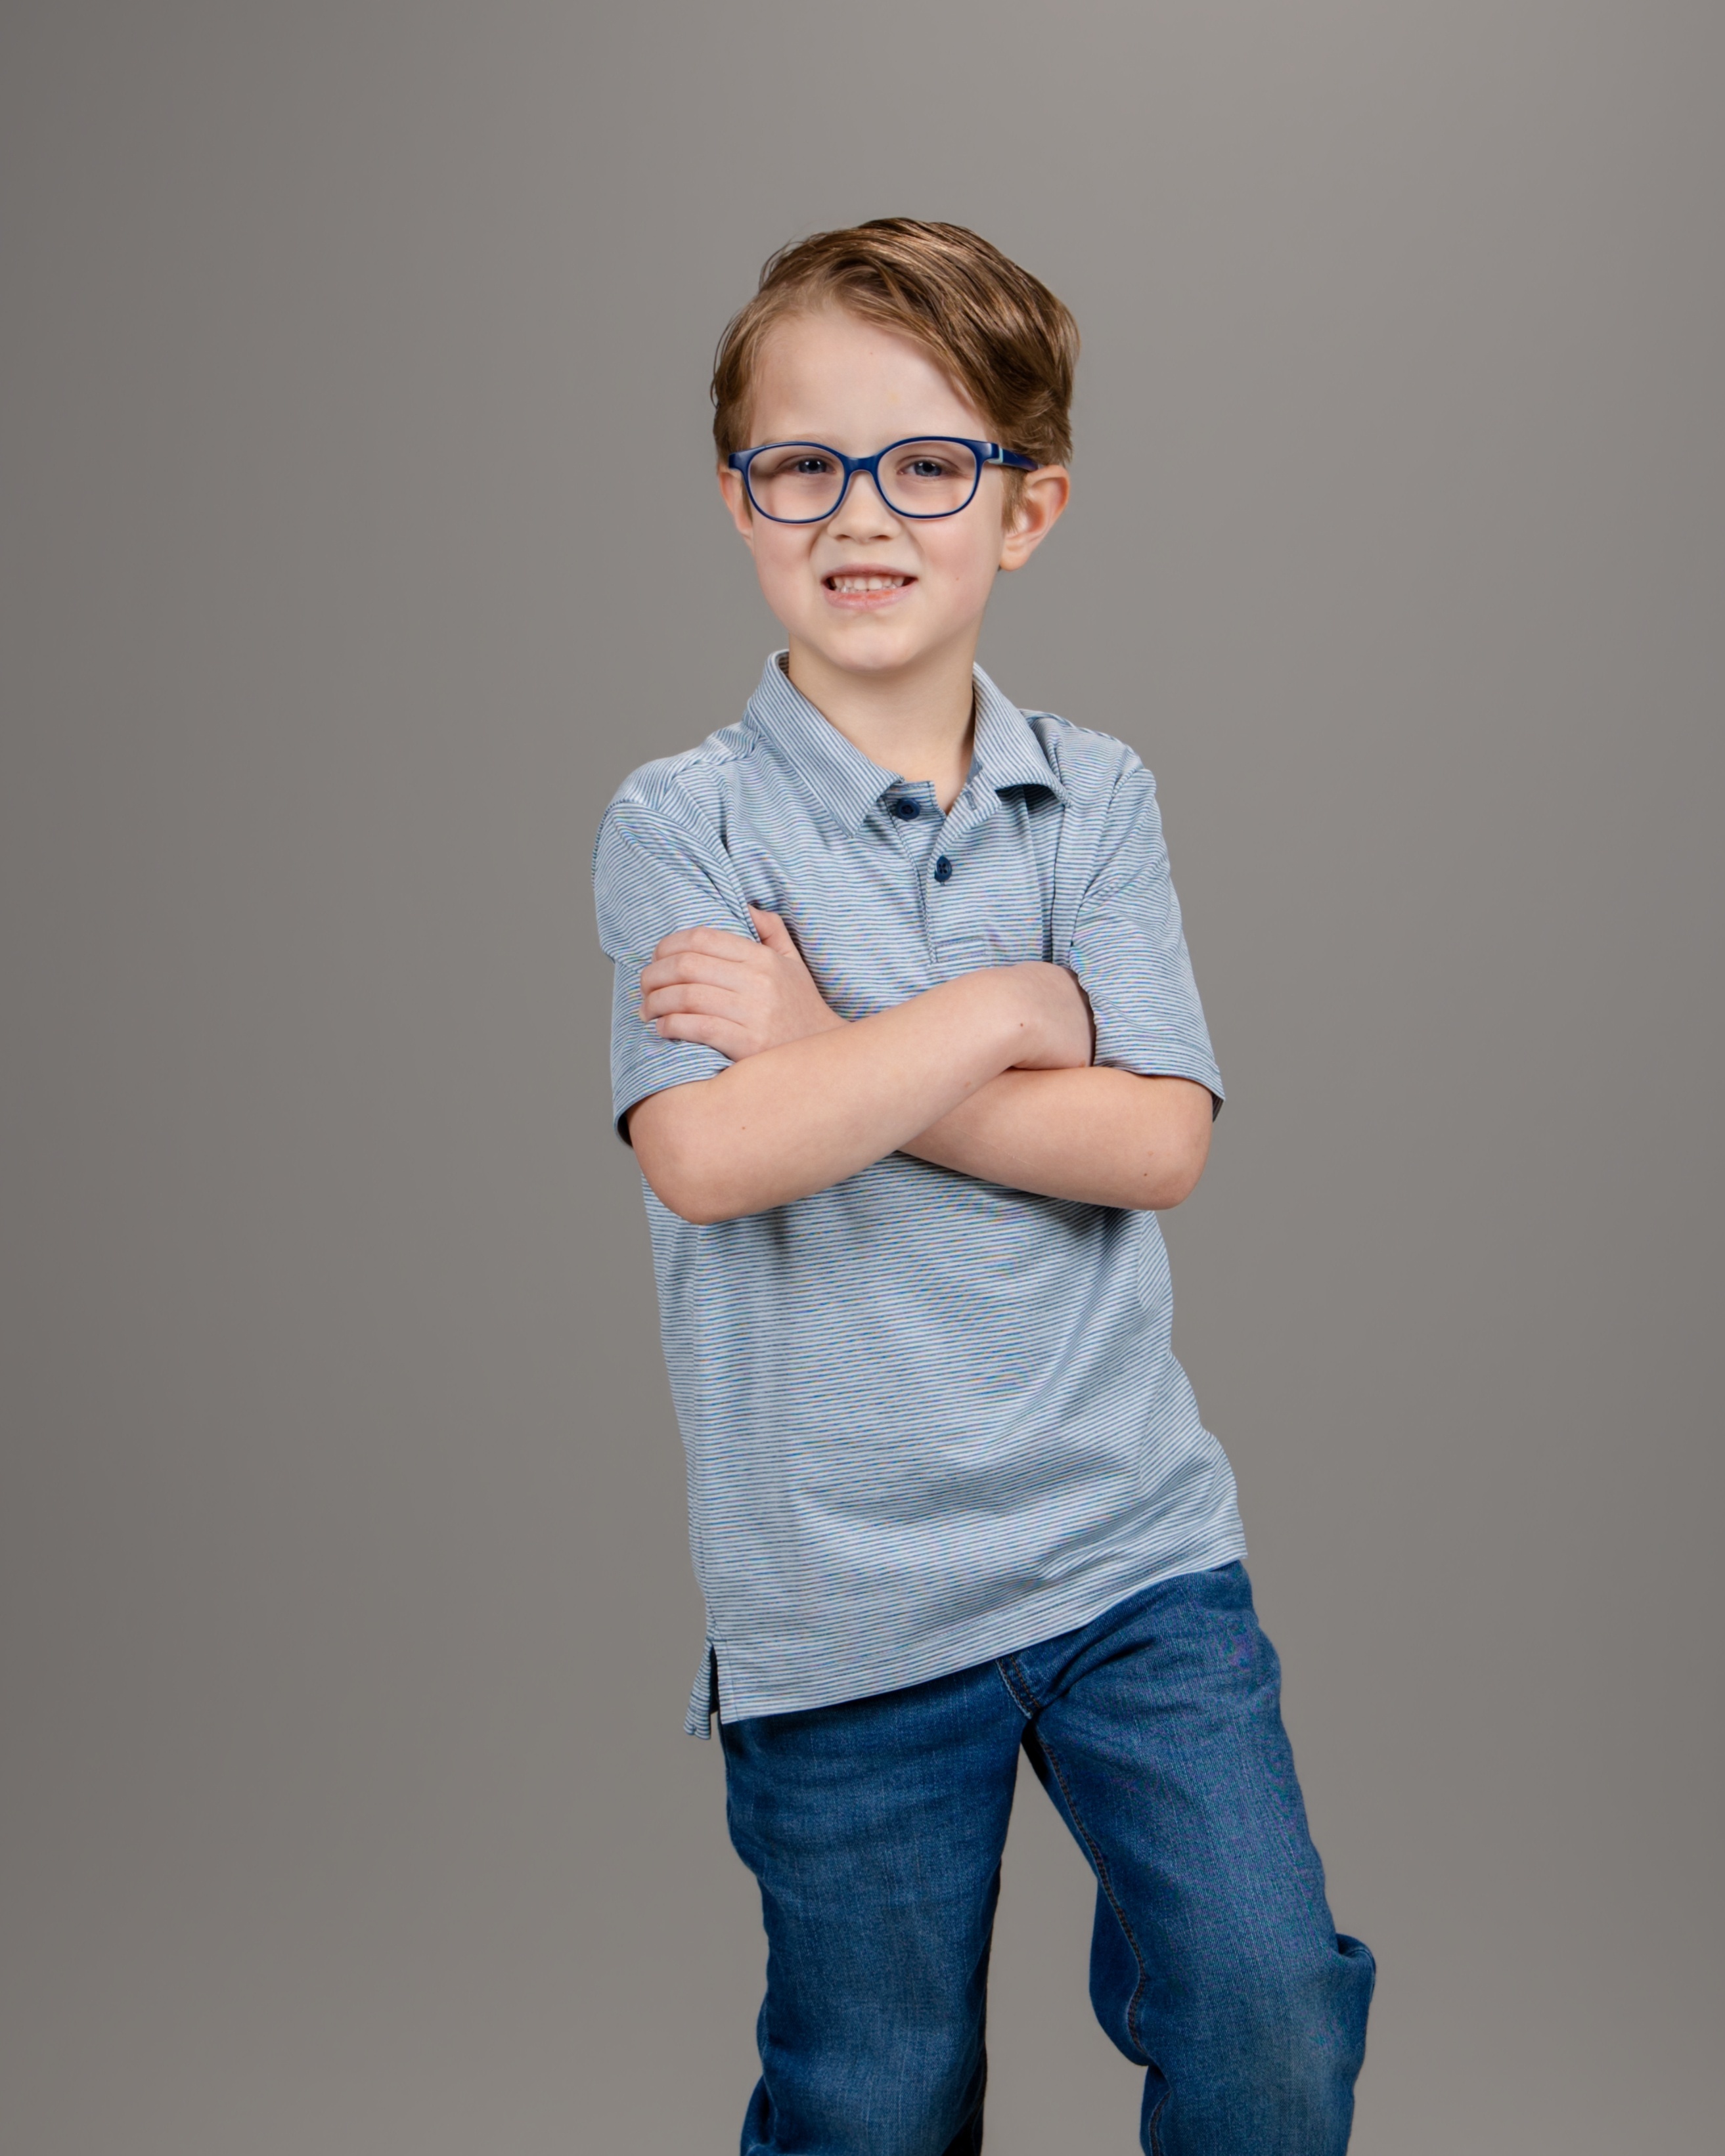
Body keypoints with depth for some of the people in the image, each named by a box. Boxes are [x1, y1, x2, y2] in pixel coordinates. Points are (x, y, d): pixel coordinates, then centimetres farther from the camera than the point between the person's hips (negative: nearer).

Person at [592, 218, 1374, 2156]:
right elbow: (708, 1155, -21)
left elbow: (1155, 1142, -9)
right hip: (842, 1599, -1)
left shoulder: (1099, 798, 3)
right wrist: (1012, 1009, -14)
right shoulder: (681, 821, -5)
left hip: (1135, 1544, 2)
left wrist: (836, 1057, -15)